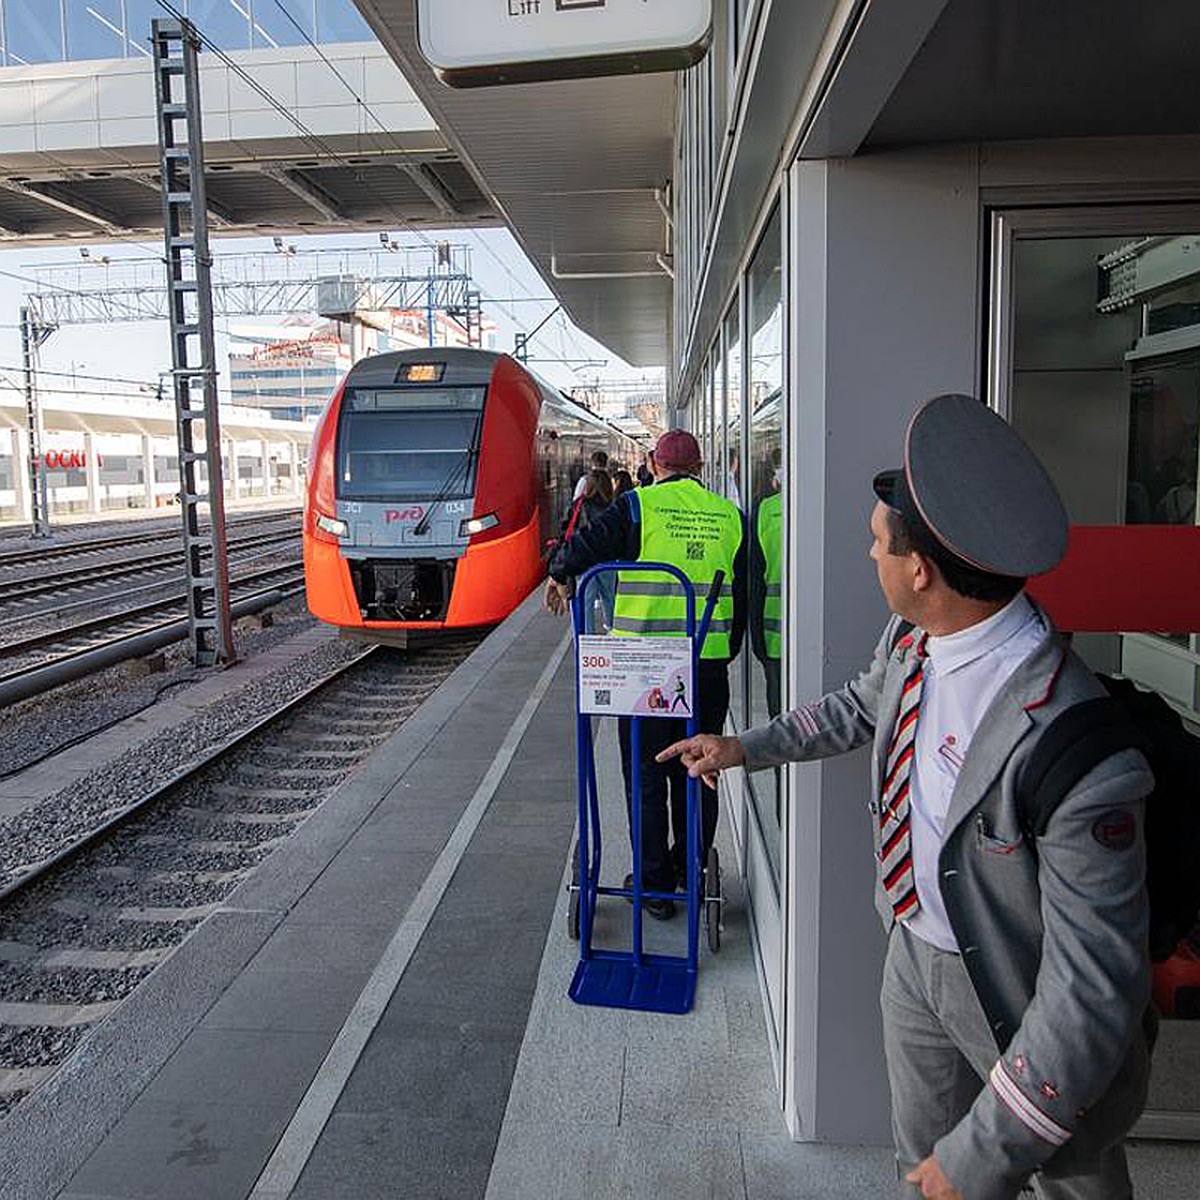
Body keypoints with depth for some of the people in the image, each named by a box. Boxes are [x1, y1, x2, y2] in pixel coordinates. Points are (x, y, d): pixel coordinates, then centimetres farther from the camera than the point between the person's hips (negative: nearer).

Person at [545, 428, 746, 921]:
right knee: (695, 773, 16)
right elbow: (742, 593, 11)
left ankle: (655, 883, 15)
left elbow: (584, 547, -12)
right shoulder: (729, 515, 7)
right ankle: (690, 871, 29)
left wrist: (560, 577, 10)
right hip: (709, 664, 4)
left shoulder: (639, 505, -6)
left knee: (646, 775, 8)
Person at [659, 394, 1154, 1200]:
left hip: (1024, 998, -6)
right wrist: (745, 747, 16)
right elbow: (863, 706, 11)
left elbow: (1094, 991, -32)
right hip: (916, 951, 6)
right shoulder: (912, 637, -14)